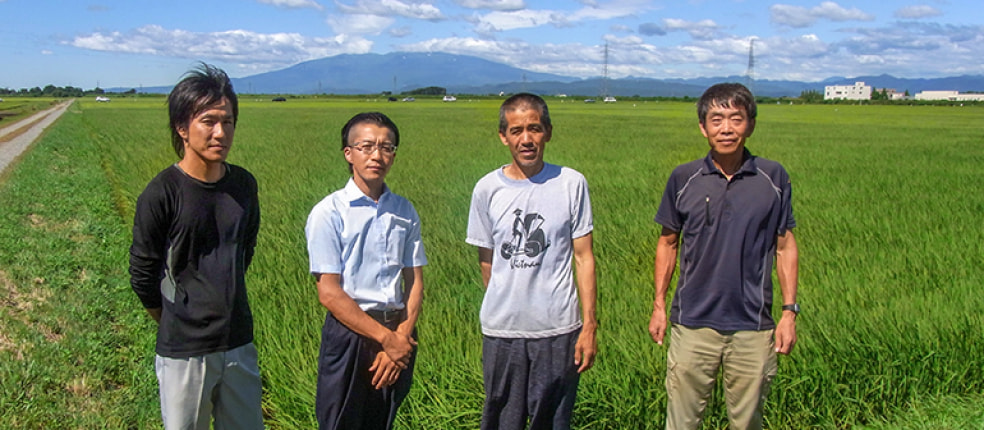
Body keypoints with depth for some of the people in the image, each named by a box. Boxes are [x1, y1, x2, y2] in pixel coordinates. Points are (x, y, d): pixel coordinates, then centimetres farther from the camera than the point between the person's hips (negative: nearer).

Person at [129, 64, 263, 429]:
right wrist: (178, 324, 7)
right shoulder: (162, 194, -14)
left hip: (239, 344, 5)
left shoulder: (244, 184, 1)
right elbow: (143, 277, -5)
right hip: (184, 353, -4)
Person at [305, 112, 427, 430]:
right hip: (350, 333, -4)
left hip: (398, 335, 4)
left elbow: (415, 281, 5)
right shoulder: (329, 212, -8)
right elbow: (329, 293, -12)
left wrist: (402, 336, -10)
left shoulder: (405, 212, 6)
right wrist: (386, 337, -13)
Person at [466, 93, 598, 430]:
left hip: (558, 329, -1)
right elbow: (486, 259, 11)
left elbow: (583, 257, 0)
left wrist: (589, 325, -3)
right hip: (501, 330, 1)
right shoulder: (487, 189, 0)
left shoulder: (571, 184, -2)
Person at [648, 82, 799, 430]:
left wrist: (790, 311, 1)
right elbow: (668, 243, 10)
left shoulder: (773, 178, 0)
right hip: (693, 323, 0)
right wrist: (659, 305, 7)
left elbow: (785, 245, 6)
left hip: (753, 326, 0)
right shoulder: (683, 179, 0)